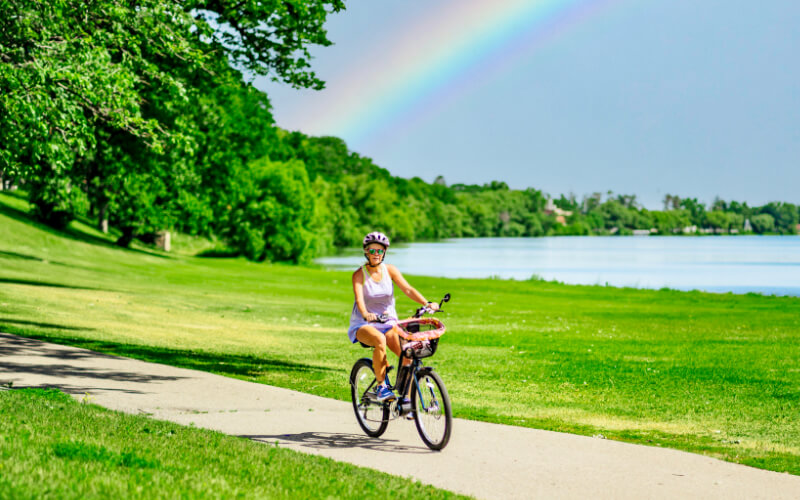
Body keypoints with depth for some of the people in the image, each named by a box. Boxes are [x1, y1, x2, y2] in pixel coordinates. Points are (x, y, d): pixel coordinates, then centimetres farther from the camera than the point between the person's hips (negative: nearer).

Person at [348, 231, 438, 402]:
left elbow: (407, 289, -10)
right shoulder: (359, 274, -7)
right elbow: (359, 298, -23)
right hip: (364, 324, -3)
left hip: (388, 322, 3)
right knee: (380, 340, -37)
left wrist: (426, 303, -26)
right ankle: (381, 386, -24)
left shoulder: (389, 270, 1)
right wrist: (366, 314, -44)